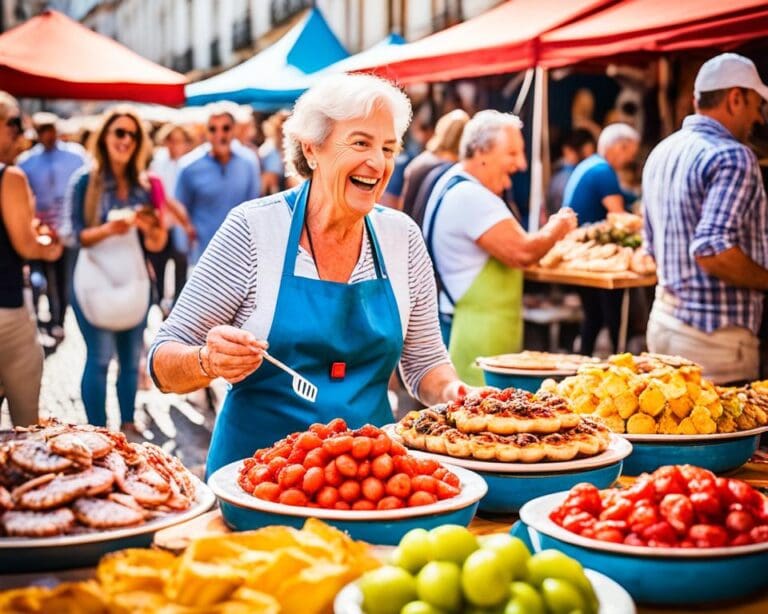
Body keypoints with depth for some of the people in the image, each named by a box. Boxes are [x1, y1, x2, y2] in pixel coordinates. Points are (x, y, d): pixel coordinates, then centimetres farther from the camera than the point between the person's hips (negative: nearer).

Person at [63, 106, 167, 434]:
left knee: (131, 359, 8)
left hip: (133, 281, 5)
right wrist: (108, 229, -28)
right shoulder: (86, 180, -3)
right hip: (96, 281, -4)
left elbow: (154, 244, 8)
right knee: (99, 359, -4)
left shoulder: (143, 184, 9)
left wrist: (151, 227, -14)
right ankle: (97, 433, 5)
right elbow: (77, 234, -10)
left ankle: (127, 424, 21)